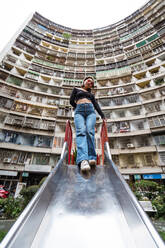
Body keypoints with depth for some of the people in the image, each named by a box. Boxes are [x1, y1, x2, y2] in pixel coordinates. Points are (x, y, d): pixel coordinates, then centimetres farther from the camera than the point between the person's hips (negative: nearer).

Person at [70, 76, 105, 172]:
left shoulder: (91, 94, 33)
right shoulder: (76, 89, 29)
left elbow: (96, 105, 20)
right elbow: (72, 101, 17)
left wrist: (103, 115, 7)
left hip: (91, 111, 2)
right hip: (79, 111, -2)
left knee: (90, 131, -24)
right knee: (81, 132, -27)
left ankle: (91, 157, -28)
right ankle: (83, 160, -42)